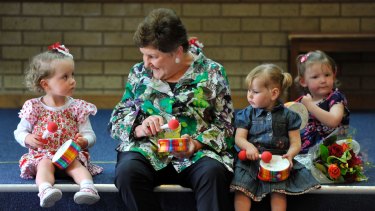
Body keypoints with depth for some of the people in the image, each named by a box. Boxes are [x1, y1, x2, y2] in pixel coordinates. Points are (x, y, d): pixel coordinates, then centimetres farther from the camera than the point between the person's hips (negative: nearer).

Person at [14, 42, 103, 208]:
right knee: (45, 164, -32)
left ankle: (88, 187, -55)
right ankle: (45, 190, -58)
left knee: (76, 164, -30)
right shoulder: (34, 107, 1)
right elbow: (19, 132, 9)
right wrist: (28, 139, -14)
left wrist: (84, 141, -22)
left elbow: (90, 135, 2)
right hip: (42, 154, -1)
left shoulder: (77, 107, 3)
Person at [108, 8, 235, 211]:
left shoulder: (211, 72, 7)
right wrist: (138, 128, -8)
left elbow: (225, 125, 4)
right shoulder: (139, 73, 14)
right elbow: (116, 121, 15)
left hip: (198, 152, -2)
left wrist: (197, 144, -15)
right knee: (127, 171, -32)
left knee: (213, 172, -35)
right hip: (148, 150, 2)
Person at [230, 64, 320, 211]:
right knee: (241, 189, -24)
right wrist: (248, 147, -18)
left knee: (279, 190, -26)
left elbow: (295, 143, 6)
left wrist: (289, 155, -16)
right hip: (251, 160, 1)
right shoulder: (247, 114, 10)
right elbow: (239, 138, 5)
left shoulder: (287, 115, 6)